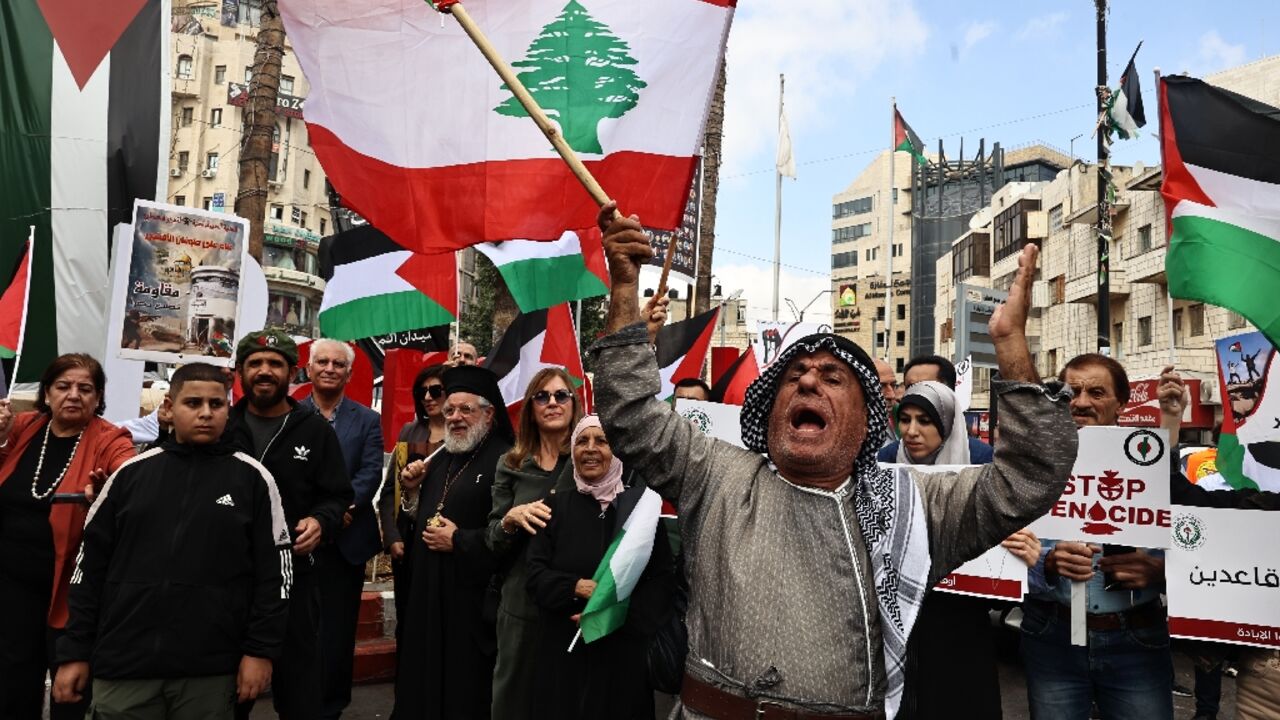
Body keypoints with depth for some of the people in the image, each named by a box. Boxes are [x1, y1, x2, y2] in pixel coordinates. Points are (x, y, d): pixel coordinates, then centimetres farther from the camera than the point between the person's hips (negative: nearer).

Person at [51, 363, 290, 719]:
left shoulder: (253, 479, 0)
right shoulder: (132, 473, 6)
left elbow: (274, 571, 0)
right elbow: (90, 564, 9)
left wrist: (261, 650, -4)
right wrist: (75, 652, 7)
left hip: (211, 671, -1)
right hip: (122, 664, 2)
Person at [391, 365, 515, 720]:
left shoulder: (504, 460, -15)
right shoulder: (442, 459, 14)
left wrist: (459, 541, -19)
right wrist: (412, 487, 7)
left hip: (473, 594, -8)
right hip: (429, 590, 8)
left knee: (466, 689, 3)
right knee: (426, 677, 16)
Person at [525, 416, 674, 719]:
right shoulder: (557, 506, 4)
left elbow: (663, 581, -6)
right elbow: (536, 574, -1)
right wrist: (578, 587, -18)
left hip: (623, 650, -1)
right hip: (563, 649, 2)